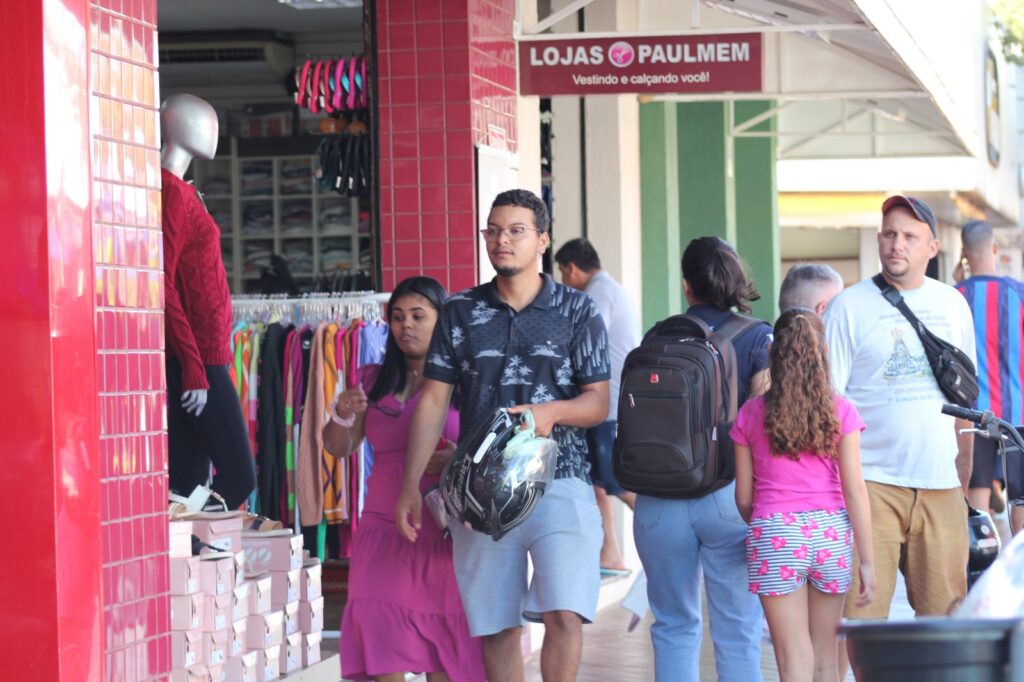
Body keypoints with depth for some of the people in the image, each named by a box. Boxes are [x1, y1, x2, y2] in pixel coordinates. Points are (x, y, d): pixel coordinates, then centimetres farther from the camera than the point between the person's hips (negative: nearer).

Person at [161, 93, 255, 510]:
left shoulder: (177, 190, 17)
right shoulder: (172, 193, -12)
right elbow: (164, 286, -19)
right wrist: (194, 367, -21)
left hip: (199, 357, 9)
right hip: (196, 359, -9)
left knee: (190, 482, 6)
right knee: (238, 476, -9)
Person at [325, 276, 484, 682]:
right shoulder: (373, 382, 13)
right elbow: (339, 449, 13)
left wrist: (459, 459, -19)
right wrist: (343, 416, -7)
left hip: (444, 531, -3)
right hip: (383, 525, 3)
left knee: (443, 648, -1)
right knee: (381, 642, -6)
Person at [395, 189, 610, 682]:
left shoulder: (577, 311, 5)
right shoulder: (460, 313, 10)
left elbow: (598, 402, 3)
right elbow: (434, 402, 10)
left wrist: (552, 411, -18)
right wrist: (410, 487, 5)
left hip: (559, 480, -2)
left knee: (564, 615, -17)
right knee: (495, 627, 5)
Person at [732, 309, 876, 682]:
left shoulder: (751, 414, 3)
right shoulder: (840, 411, 1)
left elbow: (743, 497, 6)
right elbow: (855, 490, -3)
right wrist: (867, 560, 0)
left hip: (774, 534, -1)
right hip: (830, 531, 1)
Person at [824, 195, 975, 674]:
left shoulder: (952, 304, 11)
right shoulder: (850, 306, -1)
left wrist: (964, 475, 16)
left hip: (940, 486, 4)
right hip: (871, 482, -4)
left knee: (946, 608, 6)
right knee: (857, 614, -8)